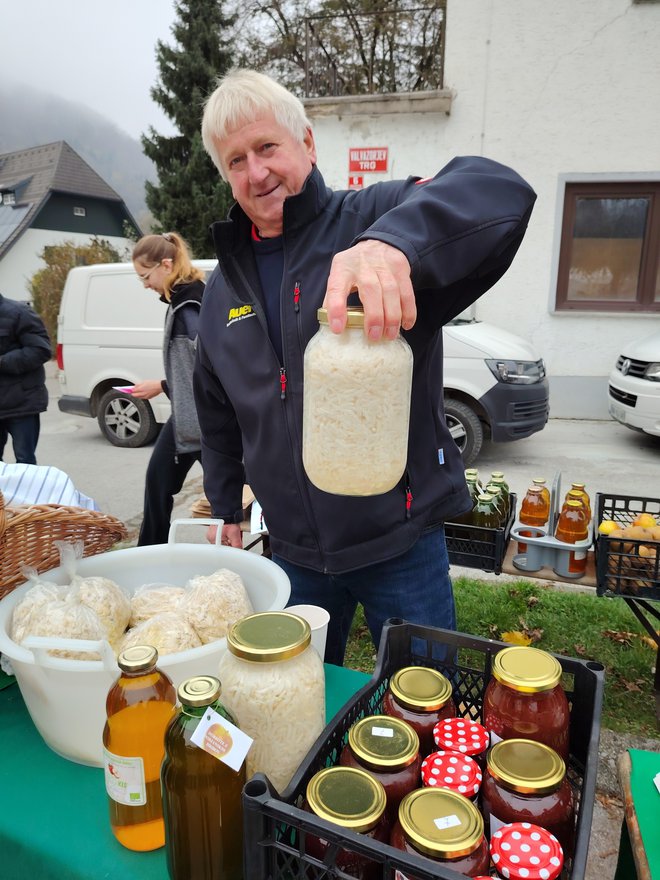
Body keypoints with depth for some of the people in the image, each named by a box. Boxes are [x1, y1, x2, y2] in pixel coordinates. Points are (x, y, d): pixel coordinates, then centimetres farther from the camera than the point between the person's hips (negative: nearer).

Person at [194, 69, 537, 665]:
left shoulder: (373, 219, -9)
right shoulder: (226, 283, 7)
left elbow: (501, 191, -28)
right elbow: (217, 414, 17)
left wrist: (395, 242, -47)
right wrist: (224, 508, 20)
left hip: (401, 541, -4)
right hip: (292, 549, 5)